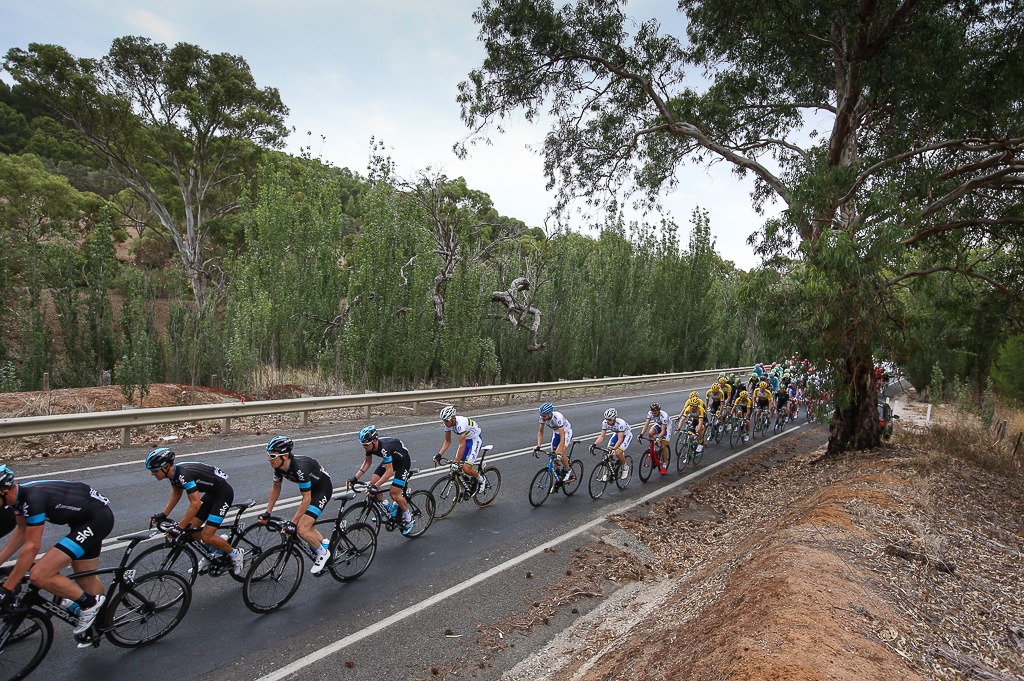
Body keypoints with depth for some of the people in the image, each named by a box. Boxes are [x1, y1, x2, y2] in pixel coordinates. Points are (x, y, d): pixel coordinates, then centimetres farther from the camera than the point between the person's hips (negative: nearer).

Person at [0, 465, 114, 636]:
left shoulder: (33, 498, -26)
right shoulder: (19, 493, 1)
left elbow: (32, 547, -23)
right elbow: (22, 531, 18)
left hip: (97, 519, -10)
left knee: (39, 576, -15)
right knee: (86, 578, 23)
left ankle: (89, 603, 4)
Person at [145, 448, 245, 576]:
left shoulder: (184, 475, -30)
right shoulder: (174, 473, -2)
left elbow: (195, 504, -32)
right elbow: (176, 493, 18)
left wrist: (179, 528, -28)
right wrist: (163, 515, 10)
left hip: (223, 493, -9)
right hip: (211, 493, 9)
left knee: (206, 536, -12)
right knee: (190, 529, 7)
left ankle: (236, 554, 7)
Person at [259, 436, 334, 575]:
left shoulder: (299, 467, -36)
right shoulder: (279, 466, -12)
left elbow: (306, 499, -30)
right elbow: (276, 487, 7)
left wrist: (292, 523, -26)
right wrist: (267, 512, 8)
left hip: (323, 489, -9)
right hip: (311, 488, 9)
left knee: (301, 530, -15)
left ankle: (322, 553, 7)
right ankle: (325, 543, 39)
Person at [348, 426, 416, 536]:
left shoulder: (384, 448, -39)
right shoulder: (370, 445, -16)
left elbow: (389, 471, -40)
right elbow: (367, 462, 0)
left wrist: (375, 486, -44)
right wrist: (356, 477, -10)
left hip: (403, 461, -8)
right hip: (390, 460, 8)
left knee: (394, 493, -14)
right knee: (373, 482, -7)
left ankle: (408, 517, 9)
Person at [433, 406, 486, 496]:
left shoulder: (461, 423, -36)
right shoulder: (447, 423, -12)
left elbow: (462, 445, -37)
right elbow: (447, 441, -1)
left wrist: (456, 462, -38)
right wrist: (439, 455, -13)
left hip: (475, 440, -7)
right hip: (465, 440, 8)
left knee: (466, 468, -18)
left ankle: (481, 481, 9)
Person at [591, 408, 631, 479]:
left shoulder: (620, 423, -37)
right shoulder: (605, 423, -22)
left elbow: (620, 440, -40)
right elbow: (602, 436, -20)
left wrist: (614, 449, -54)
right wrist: (594, 445, -36)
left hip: (627, 434, -5)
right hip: (617, 434, 6)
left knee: (618, 452, -25)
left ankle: (625, 468, 2)